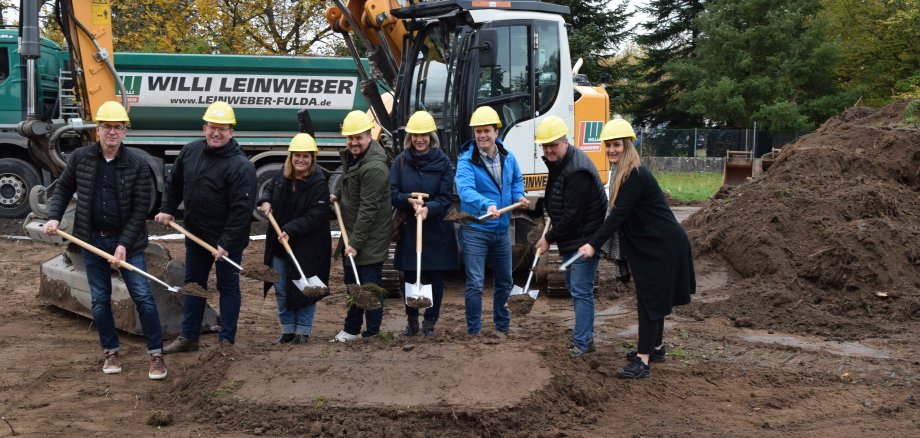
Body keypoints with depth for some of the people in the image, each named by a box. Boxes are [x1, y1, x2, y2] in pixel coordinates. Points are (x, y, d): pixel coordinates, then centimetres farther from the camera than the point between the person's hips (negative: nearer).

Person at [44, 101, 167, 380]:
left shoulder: (138, 165, -10)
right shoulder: (80, 158, -3)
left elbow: (140, 209, -11)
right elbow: (63, 188, 13)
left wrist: (124, 244, -17)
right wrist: (54, 217, -2)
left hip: (127, 241, -2)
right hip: (92, 240, 3)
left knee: (142, 297, -3)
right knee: (100, 300, 9)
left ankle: (156, 354, 6)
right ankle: (111, 351, 24)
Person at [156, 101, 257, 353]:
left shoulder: (241, 166, -21)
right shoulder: (190, 152, 0)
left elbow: (241, 210, -23)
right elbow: (174, 183, 18)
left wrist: (226, 244, -24)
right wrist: (168, 209, 7)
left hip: (227, 240, -7)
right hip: (195, 235, 7)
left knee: (228, 288, 5)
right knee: (193, 284, 16)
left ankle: (226, 341, 16)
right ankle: (189, 337, 28)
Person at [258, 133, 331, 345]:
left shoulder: (318, 183, -15)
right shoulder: (282, 176, 4)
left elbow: (314, 216, -20)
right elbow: (269, 189, 24)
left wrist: (290, 230, -26)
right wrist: (265, 201, 0)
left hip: (307, 247, -6)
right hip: (279, 243, 6)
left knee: (304, 289, 2)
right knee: (281, 289, 12)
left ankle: (303, 331, 15)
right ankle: (287, 329, 24)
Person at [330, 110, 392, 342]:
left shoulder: (374, 167, -24)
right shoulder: (351, 156, 7)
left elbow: (368, 209, -24)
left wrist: (356, 242, -23)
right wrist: (337, 194, 8)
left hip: (370, 239, -10)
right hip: (351, 234, 10)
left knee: (370, 286, -4)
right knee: (352, 284, 19)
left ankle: (372, 335, 6)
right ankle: (351, 330, 32)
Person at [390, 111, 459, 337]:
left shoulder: (443, 162, -3)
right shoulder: (400, 161, 2)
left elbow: (446, 198, -7)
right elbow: (392, 193, -2)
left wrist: (428, 208, -25)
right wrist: (409, 200, -21)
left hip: (436, 230, -1)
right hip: (408, 229, 1)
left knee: (435, 278, 3)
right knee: (409, 277, 7)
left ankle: (429, 322, 15)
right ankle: (411, 321, 21)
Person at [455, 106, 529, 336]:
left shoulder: (508, 158, 1)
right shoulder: (466, 161, -18)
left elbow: (517, 180, 21)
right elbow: (465, 190, -34)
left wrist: (519, 196, 1)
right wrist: (486, 204, -50)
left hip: (501, 230, 6)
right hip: (475, 231, -6)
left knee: (504, 282, 18)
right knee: (475, 284, -6)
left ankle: (503, 326, 35)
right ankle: (474, 331, 7)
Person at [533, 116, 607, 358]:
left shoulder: (578, 171, -25)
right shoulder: (557, 163, 7)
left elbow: (572, 214, -25)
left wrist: (549, 238, -17)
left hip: (585, 238, -11)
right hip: (570, 238, 11)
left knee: (581, 290, -9)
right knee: (573, 286, 18)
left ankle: (582, 343, -5)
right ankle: (585, 333, 30)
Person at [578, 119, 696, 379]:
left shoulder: (635, 176, -21)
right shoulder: (625, 173, 10)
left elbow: (618, 215, -25)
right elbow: (620, 214, 13)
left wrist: (594, 244, -25)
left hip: (663, 246, -10)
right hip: (650, 244, 10)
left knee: (650, 300, -10)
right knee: (653, 298, 19)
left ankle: (643, 361, -9)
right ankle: (656, 348, 32)